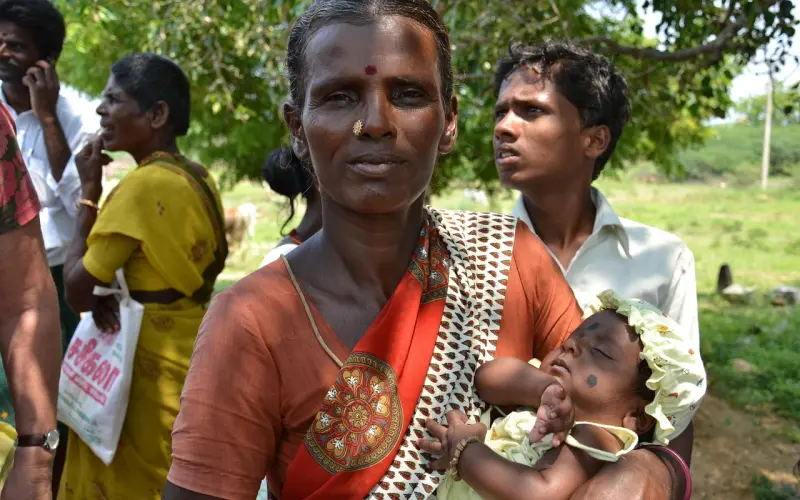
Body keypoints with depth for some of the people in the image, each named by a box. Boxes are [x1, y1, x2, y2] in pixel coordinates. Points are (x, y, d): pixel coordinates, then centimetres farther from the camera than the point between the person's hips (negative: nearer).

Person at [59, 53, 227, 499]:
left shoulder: (142, 185, -20)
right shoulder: (200, 180, 5)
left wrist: (89, 193, -9)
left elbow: (77, 291, -15)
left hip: (148, 370, -8)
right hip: (187, 358, 8)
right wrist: (112, 288, -2)